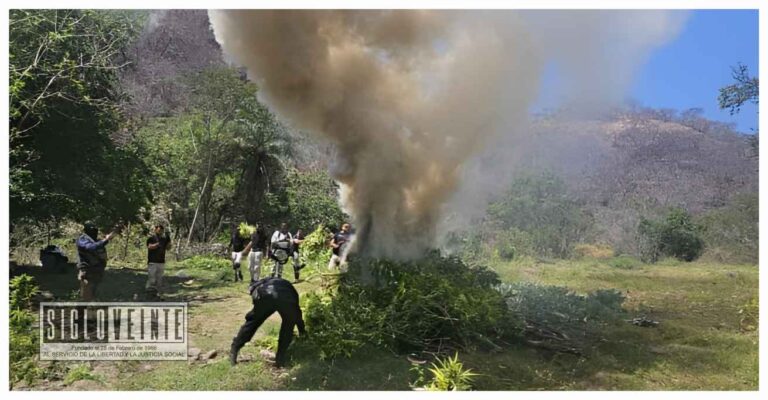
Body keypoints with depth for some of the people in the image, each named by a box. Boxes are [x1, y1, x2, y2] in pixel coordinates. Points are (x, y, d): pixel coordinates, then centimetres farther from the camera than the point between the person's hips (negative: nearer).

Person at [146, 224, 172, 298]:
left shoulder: (164, 239, 12)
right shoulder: (151, 239, -3)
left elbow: (168, 247, 5)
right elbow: (150, 246, -19)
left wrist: (168, 240, -10)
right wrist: (158, 244, -34)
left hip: (161, 262, 5)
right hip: (152, 262, -5)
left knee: (159, 279, 8)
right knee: (152, 278, -8)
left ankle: (157, 292, 14)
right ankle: (150, 291, -2)